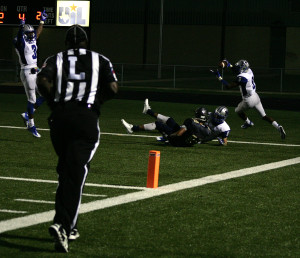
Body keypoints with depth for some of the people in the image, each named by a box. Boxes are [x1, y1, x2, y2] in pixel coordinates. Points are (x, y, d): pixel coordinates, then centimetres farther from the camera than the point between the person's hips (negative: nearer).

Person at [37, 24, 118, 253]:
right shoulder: (100, 60, 15)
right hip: (87, 117, -2)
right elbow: (113, 88, 2)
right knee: (76, 174, -7)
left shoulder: (55, 60, 14)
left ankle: (68, 225, 20)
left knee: (65, 171, 18)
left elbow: (43, 81, -5)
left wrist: (54, 101, 9)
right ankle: (62, 224, -24)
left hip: (60, 116, 2)